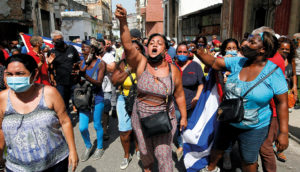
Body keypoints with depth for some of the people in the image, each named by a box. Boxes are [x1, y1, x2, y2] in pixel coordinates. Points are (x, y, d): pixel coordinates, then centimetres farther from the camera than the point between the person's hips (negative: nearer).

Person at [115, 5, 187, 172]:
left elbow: (179, 95, 0)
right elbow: (128, 46, -31)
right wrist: (123, 22, -45)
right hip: (141, 117, 2)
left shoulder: (173, 70, -10)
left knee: (163, 154, 0)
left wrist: (184, 117, 6)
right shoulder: (141, 63, -12)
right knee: (145, 151, 22)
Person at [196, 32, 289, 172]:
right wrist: (198, 51, -22)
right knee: (218, 148, 24)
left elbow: (282, 103, -15)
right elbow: (214, 63, -6)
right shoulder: (238, 62, -7)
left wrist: (284, 133, -15)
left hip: (254, 128, -3)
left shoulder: (273, 72, -17)